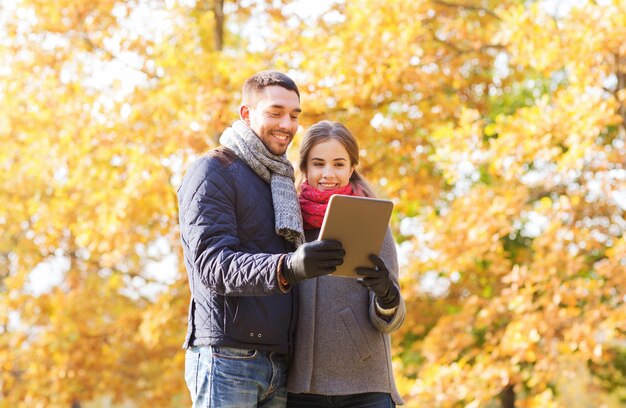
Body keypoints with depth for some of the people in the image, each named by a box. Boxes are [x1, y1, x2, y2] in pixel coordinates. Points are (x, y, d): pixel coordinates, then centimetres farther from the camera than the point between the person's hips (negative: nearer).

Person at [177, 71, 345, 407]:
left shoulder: (282, 184, 23)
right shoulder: (213, 172, -2)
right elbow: (212, 265, -15)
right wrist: (287, 268, -32)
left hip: (279, 365, 7)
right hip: (227, 359, -7)